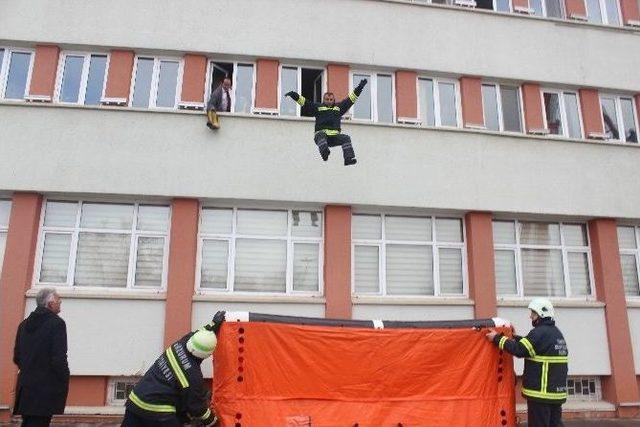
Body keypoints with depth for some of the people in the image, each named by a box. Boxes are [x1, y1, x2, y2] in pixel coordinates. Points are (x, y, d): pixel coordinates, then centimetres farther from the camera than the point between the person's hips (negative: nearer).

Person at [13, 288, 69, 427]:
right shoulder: (56, 323, -11)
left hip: (25, 387, 8)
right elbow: (59, 358, -16)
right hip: (47, 387, -7)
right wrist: (64, 384, -7)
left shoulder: (24, 324, 12)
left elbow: (16, 357, 16)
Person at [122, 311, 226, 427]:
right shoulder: (193, 376, -19)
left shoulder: (180, 344, -4)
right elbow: (196, 406, -7)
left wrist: (214, 323, 19)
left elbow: (201, 337, 18)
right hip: (158, 414, -8)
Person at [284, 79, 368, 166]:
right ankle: (324, 152, -59)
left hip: (335, 136, 3)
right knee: (321, 134, -37)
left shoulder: (339, 107, 25)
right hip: (321, 135, -3)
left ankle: (348, 158, -29)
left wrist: (360, 87, 26)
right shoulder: (318, 107, 17)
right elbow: (304, 102, 13)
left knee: (346, 138, -22)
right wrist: (294, 95, 0)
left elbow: (351, 98, 27)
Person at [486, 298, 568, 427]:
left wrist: (497, 338, -14)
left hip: (541, 392, -9)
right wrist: (514, 337, 19)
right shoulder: (557, 333, 15)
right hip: (557, 391, 9)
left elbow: (520, 350, -21)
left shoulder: (540, 332, -16)